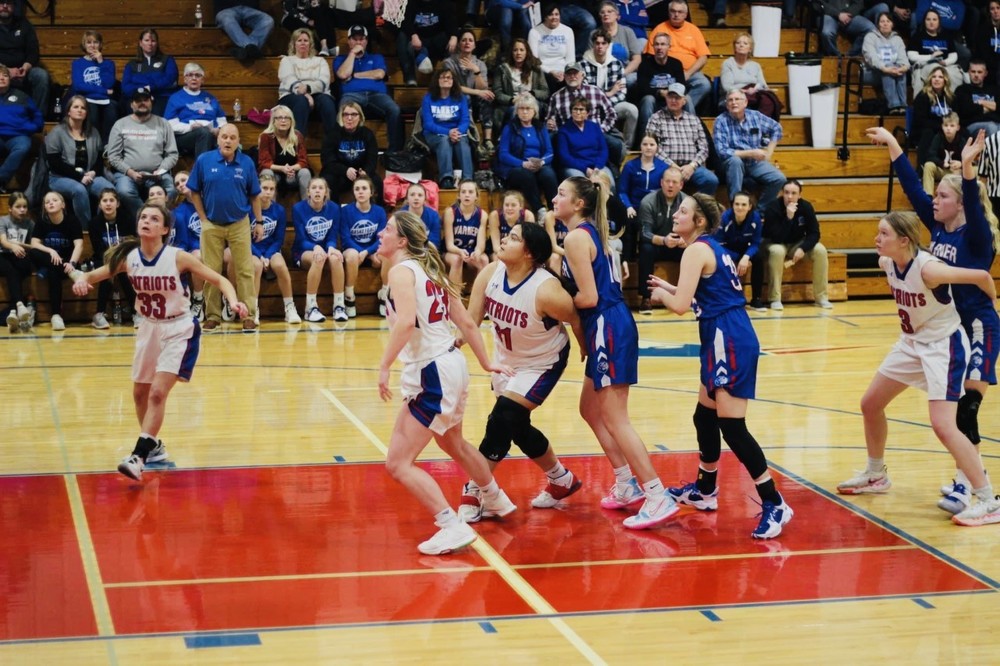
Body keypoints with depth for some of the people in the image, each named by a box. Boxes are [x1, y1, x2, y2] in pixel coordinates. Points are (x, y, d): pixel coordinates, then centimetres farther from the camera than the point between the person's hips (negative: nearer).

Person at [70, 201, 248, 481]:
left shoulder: (178, 258, -19)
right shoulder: (128, 258, -9)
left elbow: (219, 279, -16)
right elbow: (93, 275, -2)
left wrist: (234, 301, -35)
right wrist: (81, 279, -26)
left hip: (179, 330, -5)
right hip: (148, 329, 6)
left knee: (158, 392, -17)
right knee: (140, 392, 15)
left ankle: (139, 457, -15)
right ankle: (153, 446, 36)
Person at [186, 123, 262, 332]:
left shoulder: (246, 163, -2)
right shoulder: (204, 160, -4)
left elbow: (254, 195, 5)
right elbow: (194, 192, 2)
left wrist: (259, 221, 3)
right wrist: (203, 218, -2)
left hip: (239, 224, 0)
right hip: (211, 225, 0)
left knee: (245, 270, -1)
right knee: (211, 271, 5)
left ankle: (249, 316, 3)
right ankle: (213, 316, 14)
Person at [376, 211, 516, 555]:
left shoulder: (402, 270, -12)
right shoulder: (429, 270, 14)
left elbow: (406, 321, -29)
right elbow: (466, 322, 15)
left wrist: (384, 366, -25)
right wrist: (486, 364, 21)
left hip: (431, 374, -10)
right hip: (452, 364, 10)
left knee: (398, 463, -6)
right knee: (454, 444, 33)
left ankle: (453, 527, -10)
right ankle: (496, 501, 52)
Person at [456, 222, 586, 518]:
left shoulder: (545, 290, -33)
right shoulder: (490, 274, -17)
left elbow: (577, 320, -17)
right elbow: (470, 321, -14)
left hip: (542, 364, -7)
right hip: (506, 359, 7)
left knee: (503, 420, -17)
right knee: (517, 427, 15)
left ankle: (474, 491, -4)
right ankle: (562, 480, 38)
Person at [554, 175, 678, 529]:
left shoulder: (576, 237, -14)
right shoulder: (591, 232, 15)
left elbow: (588, 297, -18)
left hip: (608, 328, -10)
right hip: (610, 325, 10)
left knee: (614, 419, -6)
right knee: (591, 410, 20)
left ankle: (658, 496, -7)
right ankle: (627, 483, 25)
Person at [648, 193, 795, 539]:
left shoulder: (697, 250, -12)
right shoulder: (711, 247, 16)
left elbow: (680, 305, -18)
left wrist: (660, 294, 2)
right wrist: (669, 287, 19)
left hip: (729, 341, -10)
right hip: (726, 338, 10)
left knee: (732, 427, -11)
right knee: (705, 417, 21)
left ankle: (774, 504, -10)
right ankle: (705, 491, 36)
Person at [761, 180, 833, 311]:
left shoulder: (806, 207, -14)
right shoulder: (772, 208, -25)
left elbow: (814, 233, -11)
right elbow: (777, 238, -30)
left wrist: (802, 248, -28)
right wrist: (788, 217, -39)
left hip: (797, 244, 4)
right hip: (775, 244, -4)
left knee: (820, 250, -21)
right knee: (777, 251, -38)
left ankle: (821, 296, -11)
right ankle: (775, 299, -29)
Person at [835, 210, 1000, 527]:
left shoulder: (928, 269, -30)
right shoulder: (887, 263, -7)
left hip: (944, 346, -9)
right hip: (911, 343, 9)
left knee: (943, 425, -19)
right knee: (870, 405, 16)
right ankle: (875, 476, 38)